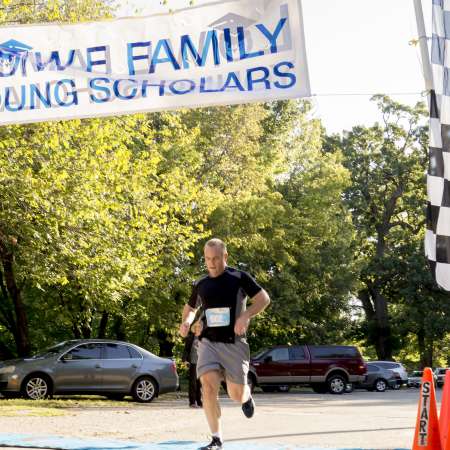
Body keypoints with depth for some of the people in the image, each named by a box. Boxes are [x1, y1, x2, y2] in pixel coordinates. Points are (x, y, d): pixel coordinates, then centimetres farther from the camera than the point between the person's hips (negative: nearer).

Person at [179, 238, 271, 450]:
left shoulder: (239, 277, -1)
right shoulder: (200, 284, 10)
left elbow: (264, 298, -5)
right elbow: (190, 307, 27)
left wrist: (245, 316, -21)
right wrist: (186, 322, 4)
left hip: (234, 343, -2)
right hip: (208, 342, 2)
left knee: (236, 395, 2)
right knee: (208, 386, -19)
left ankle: (247, 396, 42)